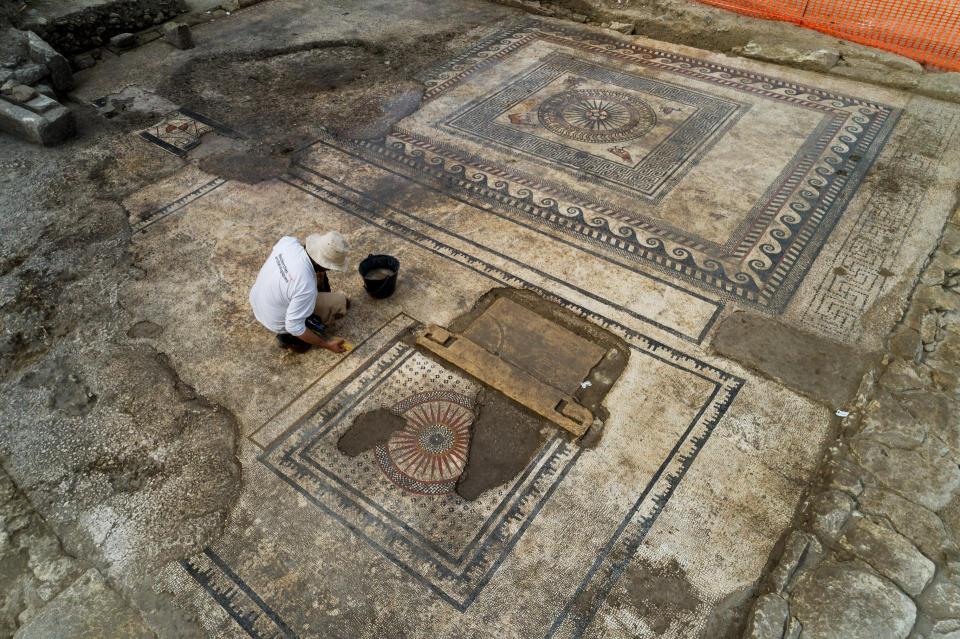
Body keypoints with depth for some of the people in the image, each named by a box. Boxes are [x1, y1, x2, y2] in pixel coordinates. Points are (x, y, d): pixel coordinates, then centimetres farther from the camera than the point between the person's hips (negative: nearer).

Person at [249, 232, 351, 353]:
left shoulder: (289, 241, -21)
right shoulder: (306, 287, -39)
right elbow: (293, 327, -29)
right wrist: (326, 344, -19)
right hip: (276, 321, -6)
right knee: (341, 302, -6)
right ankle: (291, 338, 4)